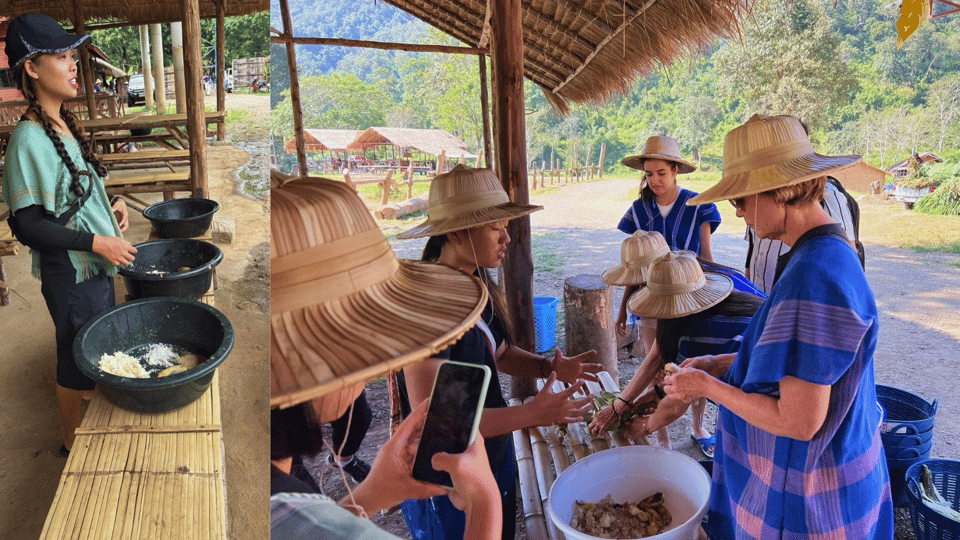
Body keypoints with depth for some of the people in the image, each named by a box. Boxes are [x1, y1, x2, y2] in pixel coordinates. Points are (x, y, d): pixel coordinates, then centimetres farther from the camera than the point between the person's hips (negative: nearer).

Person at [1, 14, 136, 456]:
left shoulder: (65, 126, 7)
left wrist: (110, 203, 3)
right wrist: (96, 243, -24)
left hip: (96, 265, 9)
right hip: (68, 273, -9)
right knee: (76, 364, 8)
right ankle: (74, 446, 28)